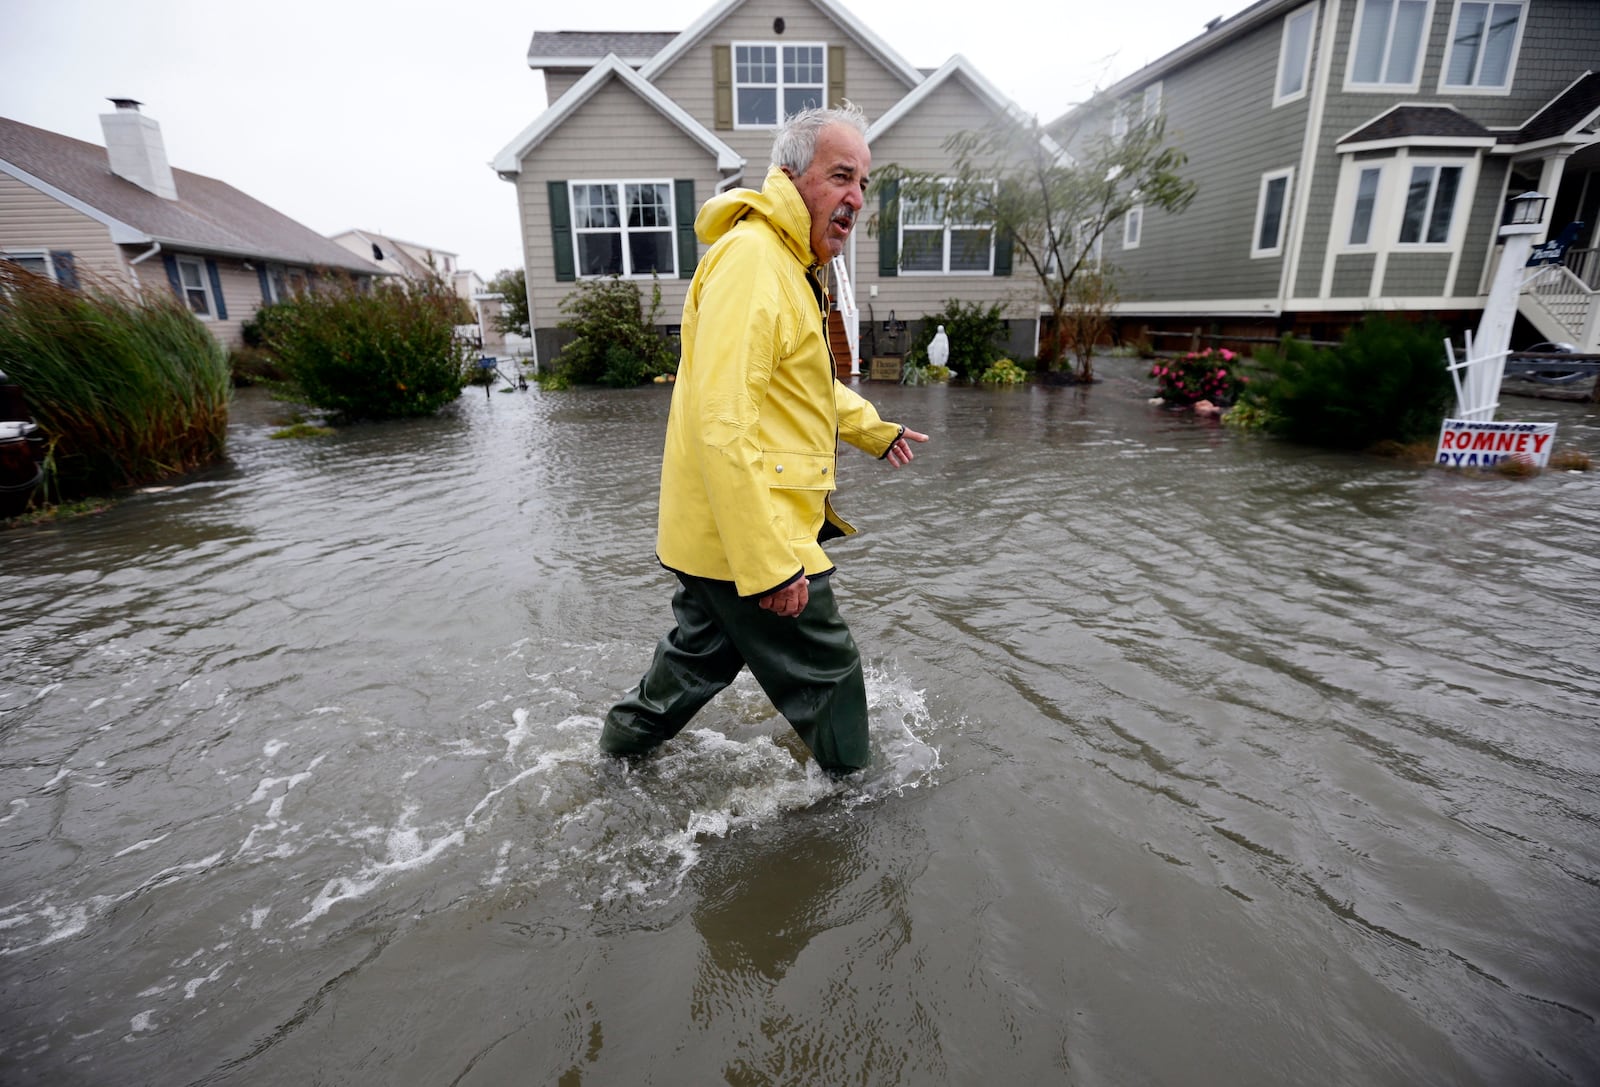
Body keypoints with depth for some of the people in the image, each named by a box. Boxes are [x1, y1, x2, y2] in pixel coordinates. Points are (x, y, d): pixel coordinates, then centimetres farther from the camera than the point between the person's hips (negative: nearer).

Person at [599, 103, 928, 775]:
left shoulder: (789, 265, 18)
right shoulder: (750, 259, -18)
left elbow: (806, 384, 32)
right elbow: (721, 425, -28)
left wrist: (875, 430, 36)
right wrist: (771, 564, -28)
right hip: (752, 541, -11)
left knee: (703, 656, 26)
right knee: (829, 670, 7)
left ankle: (622, 750, 47)